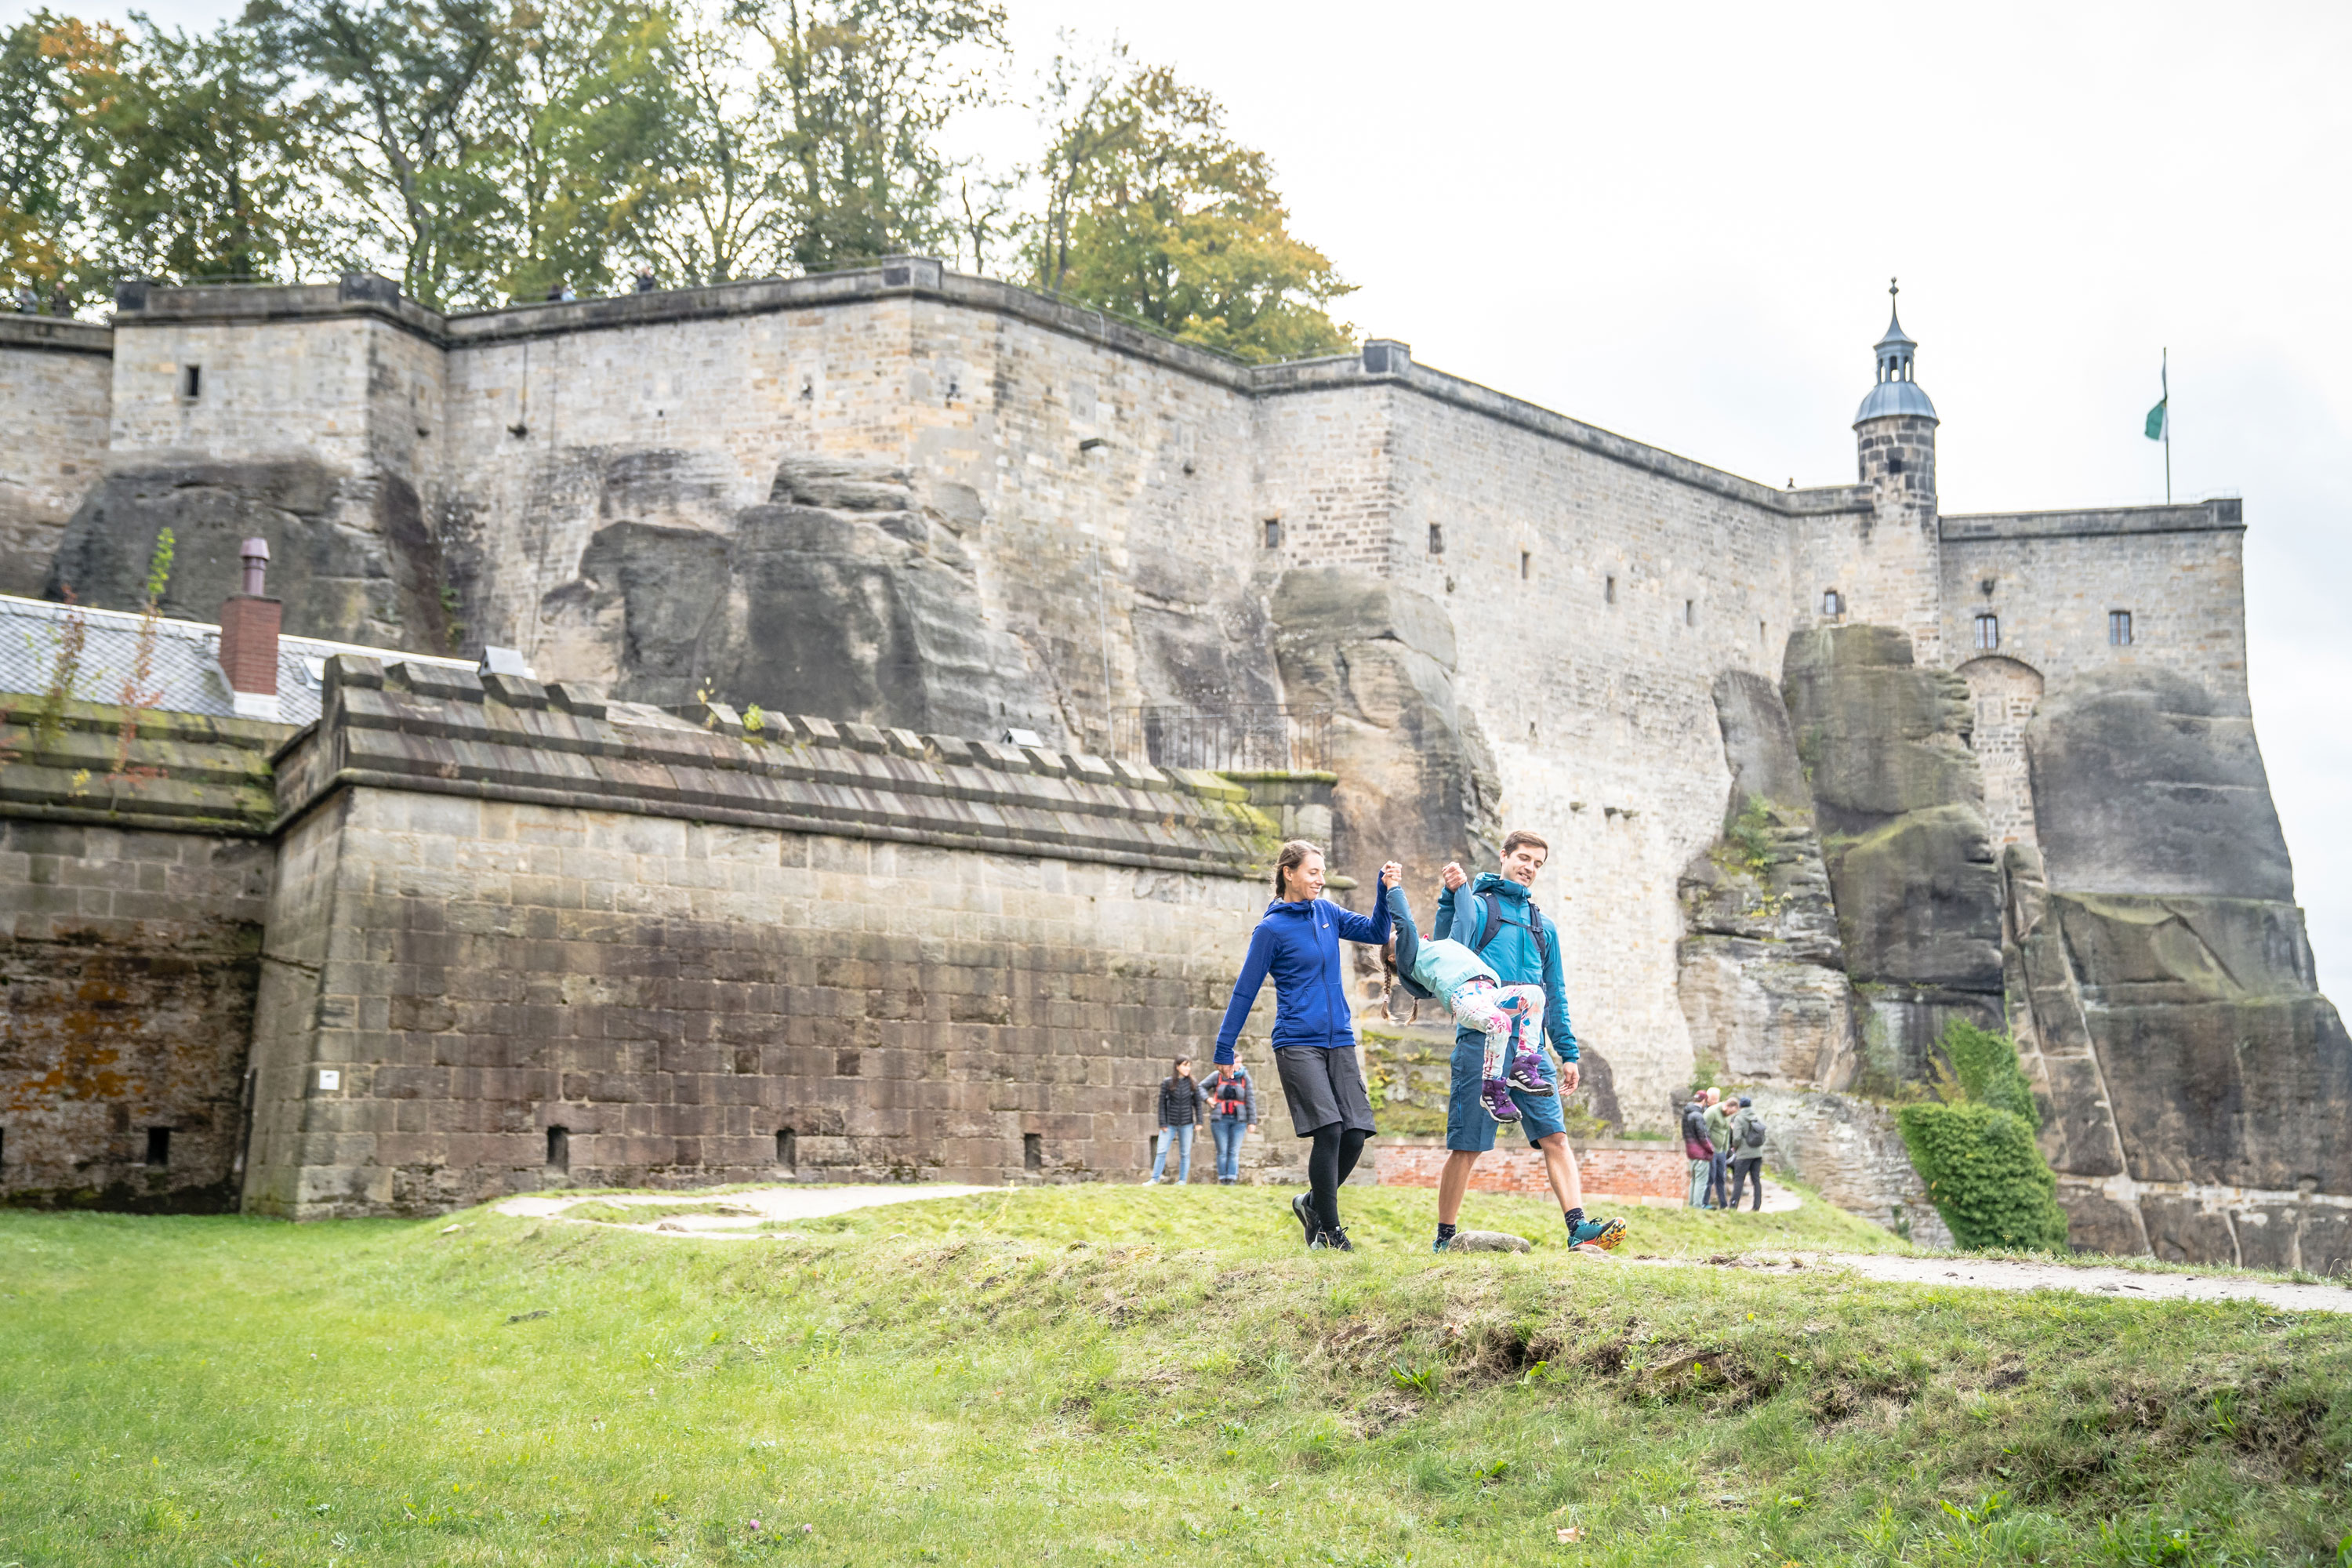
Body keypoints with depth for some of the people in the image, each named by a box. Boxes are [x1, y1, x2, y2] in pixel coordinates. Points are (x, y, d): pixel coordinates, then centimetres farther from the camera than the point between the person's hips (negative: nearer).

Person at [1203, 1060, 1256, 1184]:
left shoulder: (1244, 1078, 1)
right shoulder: (1217, 1077, 2)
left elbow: (1250, 1100, 1)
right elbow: (1202, 1087, 14)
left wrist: (1252, 1121, -2)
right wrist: (1207, 1099, -5)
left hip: (1238, 1120, 0)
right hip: (1220, 1119, 0)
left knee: (1234, 1152, -2)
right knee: (1222, 1151, 3)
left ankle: (1231, 1179, -1)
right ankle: (1222, 1179, 7)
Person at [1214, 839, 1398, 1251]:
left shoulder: (1326, 912, 11)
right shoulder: (1272, 929, -5)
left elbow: (1376, 932, 13)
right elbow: (1245, 990, -2)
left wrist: (1386, 891, -2)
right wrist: (1225, 1048, -1)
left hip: (1339, 1042, 6)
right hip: (1297, 1044, -6)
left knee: (1355, 1135, -2)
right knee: (1329, 1129, -16)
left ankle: (1313, 1203, 23)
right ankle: (1329, 1230, -3)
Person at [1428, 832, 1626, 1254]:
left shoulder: (1544, 926, 22)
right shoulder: (1475, 906, 6)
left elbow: (1555, 994, 23)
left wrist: (1568, 1053, 16)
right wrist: (1452, 897, -21)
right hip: (1480, 1041, -4)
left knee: (1554, 1136, -8)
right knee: (1465, 1147, -1)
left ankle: (1578, 1226, -15)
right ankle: (1445, 1238, 9)